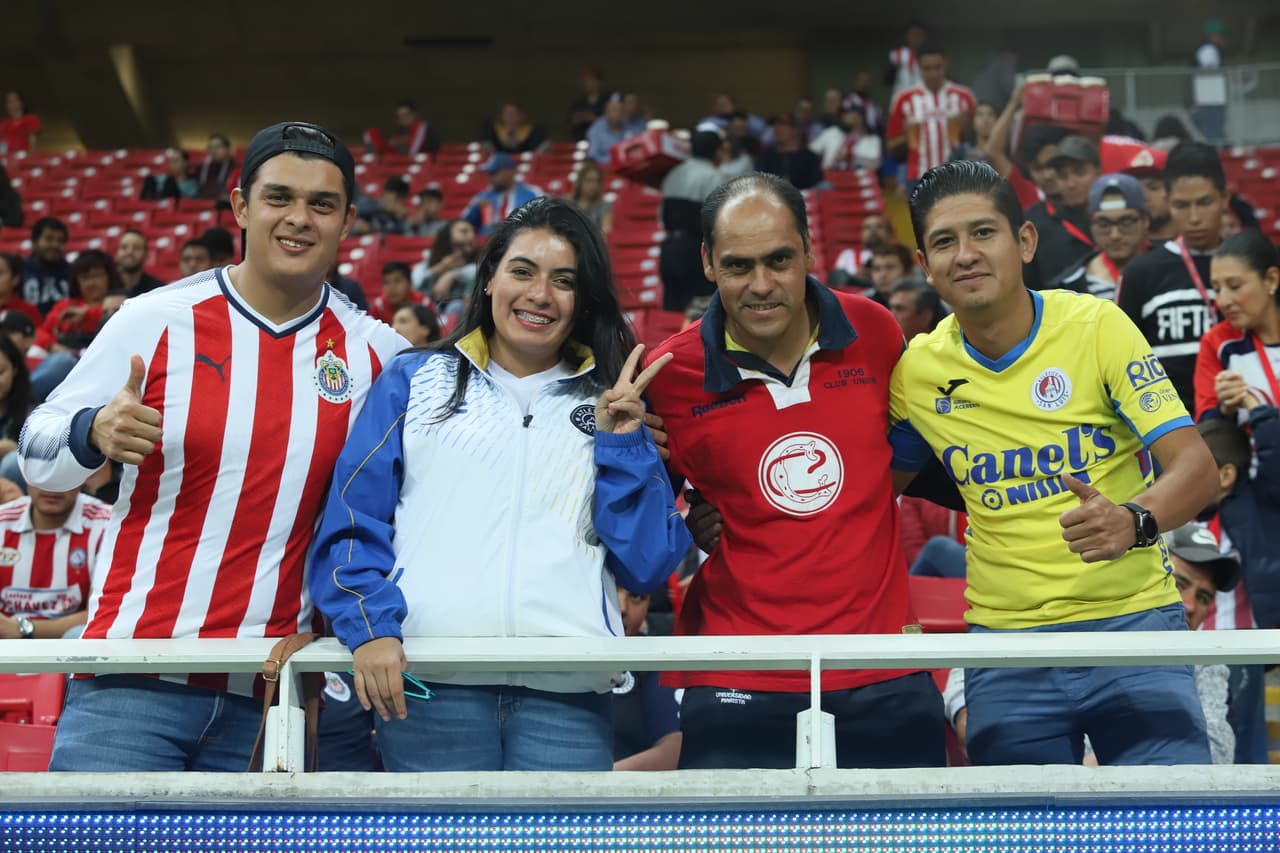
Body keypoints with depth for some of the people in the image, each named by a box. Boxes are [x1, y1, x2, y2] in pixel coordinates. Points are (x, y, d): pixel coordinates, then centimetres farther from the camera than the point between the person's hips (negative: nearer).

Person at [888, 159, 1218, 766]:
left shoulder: (1097, 325, -8)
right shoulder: (916, 370, 1)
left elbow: (1194, 463, -13)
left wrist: (1133, 521, -33)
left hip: (1131, 621, -2)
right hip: (1004, 640, 3)